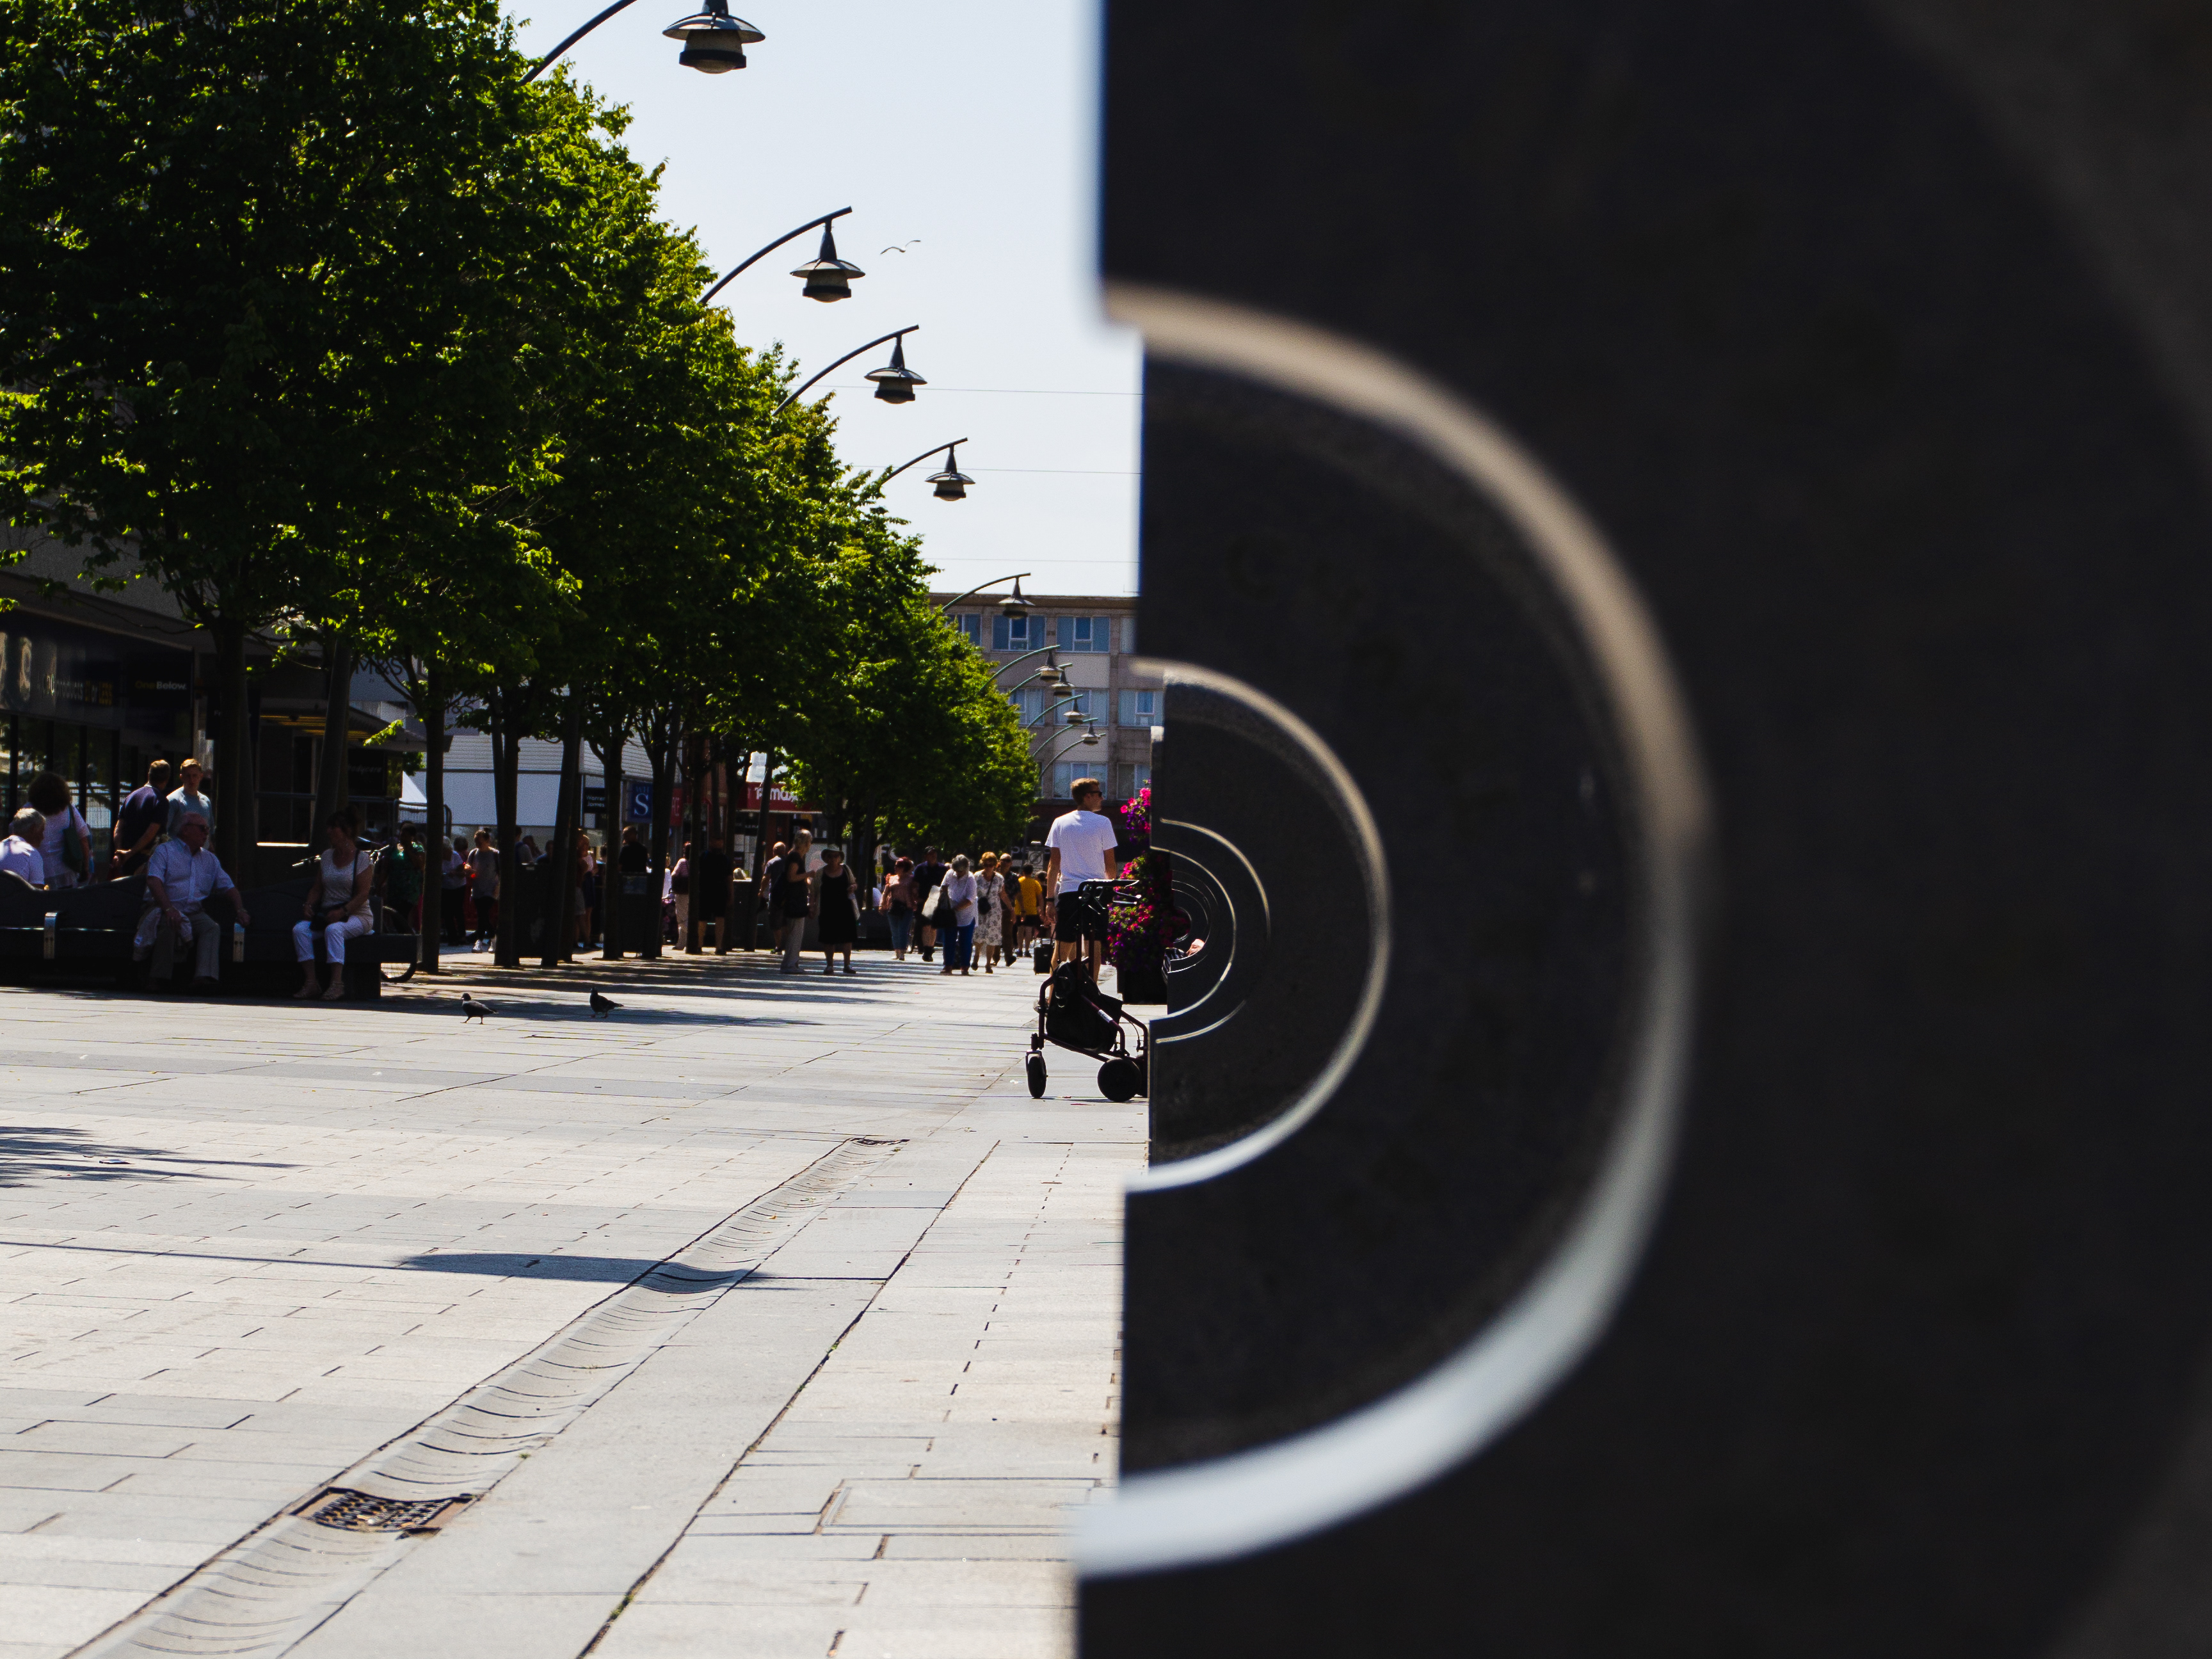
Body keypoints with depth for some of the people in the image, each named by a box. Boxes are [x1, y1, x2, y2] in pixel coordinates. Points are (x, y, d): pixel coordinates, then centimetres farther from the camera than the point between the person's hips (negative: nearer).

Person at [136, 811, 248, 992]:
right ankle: (161, 979, -32)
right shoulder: (165, 851, 5)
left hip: (194, 913, 4)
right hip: (163, 909, -4)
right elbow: (154, 881, -11)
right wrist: (168, 909, -27)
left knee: (212, 927, -27)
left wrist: (241, 911, 3)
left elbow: (229, 887, 22)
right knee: (168, 924, -38)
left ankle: (204, 976, -43)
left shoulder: (209, 859, 23)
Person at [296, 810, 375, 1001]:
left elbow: (362, 894, -11)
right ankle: (310, 981, -28)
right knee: (300, 929, -23)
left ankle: (337, 983, -40)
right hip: (326, 913, 6)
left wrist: (342, 912, -24)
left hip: (356, 915, -6)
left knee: (334, 929, -38)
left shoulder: (362, 858, -3)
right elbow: (317, 888, 18)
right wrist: (309, 905, -2)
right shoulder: (327, 856, 16)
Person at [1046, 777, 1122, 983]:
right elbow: (1110, 864, -2)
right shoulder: (1102, 823, -3)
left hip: (1067, 891, 3)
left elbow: (1053, 865, 6)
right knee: (1094, 946, -3)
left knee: (1061, 948, 8)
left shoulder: (1060, 823, 7)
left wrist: (1051, 899, 9)